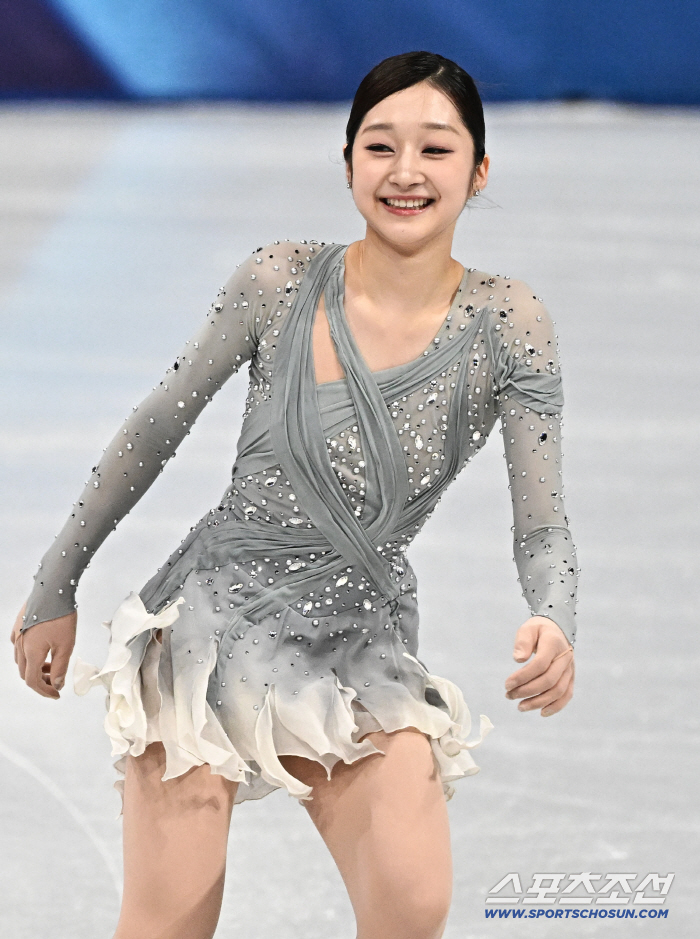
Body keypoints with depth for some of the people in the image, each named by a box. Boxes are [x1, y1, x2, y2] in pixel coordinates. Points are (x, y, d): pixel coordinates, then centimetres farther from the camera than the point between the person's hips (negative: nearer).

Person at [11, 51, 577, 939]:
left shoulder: (506, 324, -6)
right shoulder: (280, 283, -7)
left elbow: (543, 526, -7)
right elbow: (150, 434, 3)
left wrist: (552, 624, -29)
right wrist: (55, 589, 8)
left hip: (361, 645, 1)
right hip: (214, 617, -1)